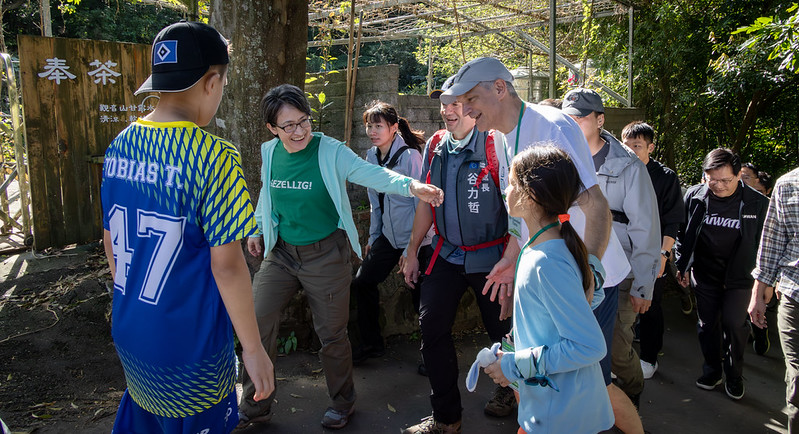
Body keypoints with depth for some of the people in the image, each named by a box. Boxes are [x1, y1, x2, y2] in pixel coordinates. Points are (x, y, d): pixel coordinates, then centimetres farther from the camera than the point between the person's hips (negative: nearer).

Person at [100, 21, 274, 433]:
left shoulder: (119, 146, -1)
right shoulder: (213, 156, -22)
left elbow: (110, 239, 9)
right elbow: (226, 264, -22)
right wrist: (253, 349, -12)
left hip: (128, 334, 6)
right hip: (187, 347, -6)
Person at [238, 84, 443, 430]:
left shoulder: (330, 151, -15)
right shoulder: (269, 152, 0)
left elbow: (371, 174, -27)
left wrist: (411, 185, -42)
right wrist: (259, 229, 21)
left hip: (325, 255, -4)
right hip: (280, 253, 5)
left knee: (332, 334, 6)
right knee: (257, 325, 4)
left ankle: (342, 403, 31)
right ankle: (254, 407, 24)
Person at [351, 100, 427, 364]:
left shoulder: (409, 155, -15)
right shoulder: (372, 156, 6)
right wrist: (373, 238, 15)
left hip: (413, 236, -7)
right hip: (388, 234, 7)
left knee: (420, 293, -1)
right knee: (362, 282, 6)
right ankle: (371, 343, 24)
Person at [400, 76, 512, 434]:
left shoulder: (495, 146, -12)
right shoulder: (435, 147, 5)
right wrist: (412, 251, 13)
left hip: (489, 256, -4)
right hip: (447, 254, 5)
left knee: (501, 330, 10)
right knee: (432, 327, -1)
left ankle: (510, 388, 41)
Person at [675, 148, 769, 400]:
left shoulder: (757, 203, -9)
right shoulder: (694, 196, -5)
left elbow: (763, 242, 1)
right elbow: (683, 233, 6)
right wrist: (682, 266, 7)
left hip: (738, 277, -2)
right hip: (704, 274, 2)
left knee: (734, 325, -3)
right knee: (708, 324, 10)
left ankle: (734, 376, 20)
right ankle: (712, 370, 29)